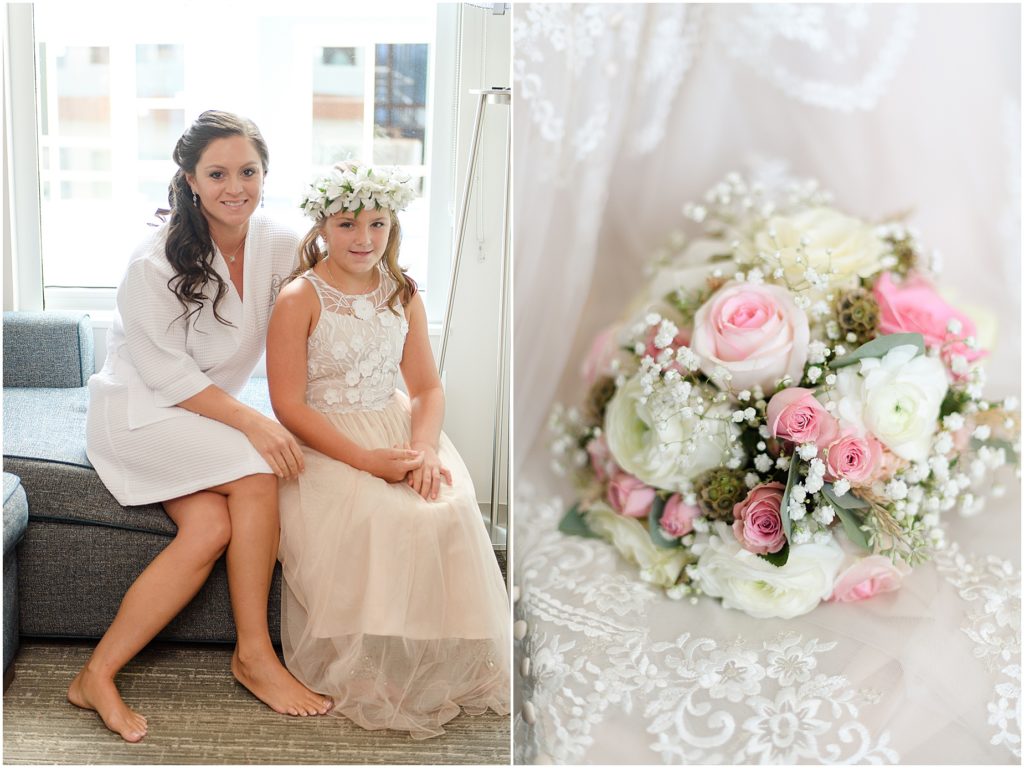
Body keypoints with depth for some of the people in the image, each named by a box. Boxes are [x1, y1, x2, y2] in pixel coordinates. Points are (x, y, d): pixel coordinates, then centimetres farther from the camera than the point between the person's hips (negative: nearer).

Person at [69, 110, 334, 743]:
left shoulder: (277, 245, -2)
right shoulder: (155, 263, -18)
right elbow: (167, 374, -19)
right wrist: (251, 423, -28)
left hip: (212, 414, 5)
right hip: (136, 411, -5)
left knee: (212, 528, -25)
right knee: (255, 472, -29)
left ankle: (99, 675, -12)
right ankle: (254, 654, -17)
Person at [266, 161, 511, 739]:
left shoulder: (403, 295, 9)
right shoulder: (300, 299, -6)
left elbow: (428, 387, 8)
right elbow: (289, 405, -11)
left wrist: (424, 448, -14)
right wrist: (367, 460, -21)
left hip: (396, 429, 4)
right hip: (325, 445, -4)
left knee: (451, 510, -24)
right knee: (383, 521, -30)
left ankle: (445, 665, -4)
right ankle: (368, 673, -9)